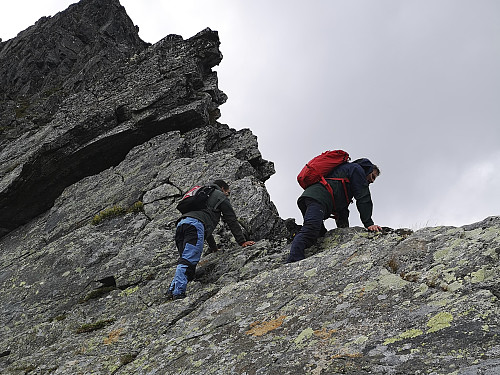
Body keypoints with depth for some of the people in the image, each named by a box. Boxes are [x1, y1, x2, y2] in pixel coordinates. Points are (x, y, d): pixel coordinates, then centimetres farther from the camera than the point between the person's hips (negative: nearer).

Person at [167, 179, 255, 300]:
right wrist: (242, 241, 16)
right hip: (195, 224, -8)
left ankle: (172, 290, -10)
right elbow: (232, 221, 14)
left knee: (186, 261, 6)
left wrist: (214, 248, 50)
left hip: (181, 223, 8)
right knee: (188, 261, -19)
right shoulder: (221, 196, 21)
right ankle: (178, 293, -31)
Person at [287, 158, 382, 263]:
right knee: (310, 231, -28)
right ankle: (293, 262, -44)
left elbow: (342, 206, 34)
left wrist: (344, 229, 23)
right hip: (318, 198, -10)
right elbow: (363, 199, 3)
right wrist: (369, 223, -2)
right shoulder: (357, 169, 16)